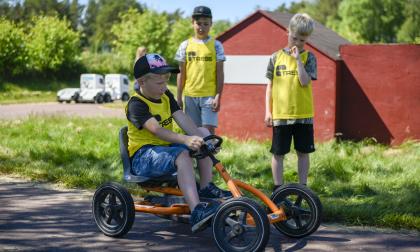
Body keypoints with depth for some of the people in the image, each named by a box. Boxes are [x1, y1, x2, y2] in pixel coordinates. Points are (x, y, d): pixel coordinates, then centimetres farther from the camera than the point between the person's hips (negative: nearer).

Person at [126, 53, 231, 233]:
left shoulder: (166, 96, 10)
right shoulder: (136, 104, -17)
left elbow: (183, 119, -4)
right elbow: (156, 129, -33)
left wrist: (199, 138, -22)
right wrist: (186, 140, -47)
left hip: (165, 147, 9)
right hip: (144, 156, -9)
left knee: (203, 132, 3)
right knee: (182, 155, -35)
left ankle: (205, 187, -4)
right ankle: (197, 212, -50)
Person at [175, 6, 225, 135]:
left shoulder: (216, 45, 1)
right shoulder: (185, 45, 6)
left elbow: (220, 73, 0)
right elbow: (181, 73, 9)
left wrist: (218, 96, -7)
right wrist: (179, 96, 6)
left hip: (209, 95, -2)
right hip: (190, 95, 3)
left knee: (208, 130, -8)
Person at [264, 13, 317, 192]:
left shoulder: (308, 57, 1)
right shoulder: (276, 57, 5)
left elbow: (305, 81, -13)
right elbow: (270, 85, 8)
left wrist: (298, 59, -15)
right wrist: (268, 111, 3)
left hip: (303, 114, 0)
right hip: (280, 115, 1)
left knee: (303, 152, 7)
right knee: (278, 153, 4)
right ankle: (277, 189, 14)